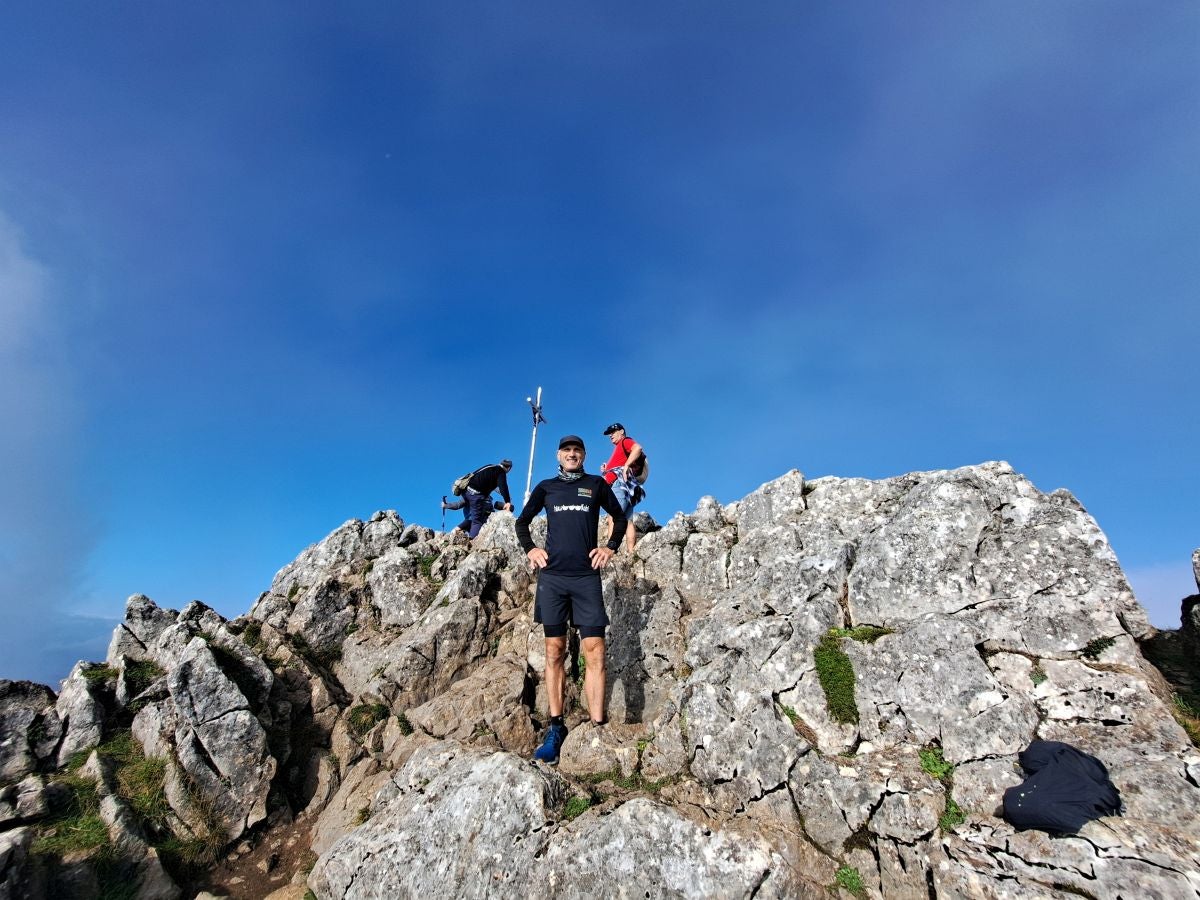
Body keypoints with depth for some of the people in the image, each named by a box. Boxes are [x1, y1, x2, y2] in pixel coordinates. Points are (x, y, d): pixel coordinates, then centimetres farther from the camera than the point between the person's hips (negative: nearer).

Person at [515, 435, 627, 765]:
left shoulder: (596, 484, 12)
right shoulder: (546, 487, 14)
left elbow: (619, 517, 19)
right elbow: (522, 521, 21)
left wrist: (611, 547, 6)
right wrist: (529, 549, 6)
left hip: (586, 576, -1)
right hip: (552, 575, 1)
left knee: (594, 651, -7)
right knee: (555, 652, 3)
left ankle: (598, 729, -3)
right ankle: (556, 729, 9)